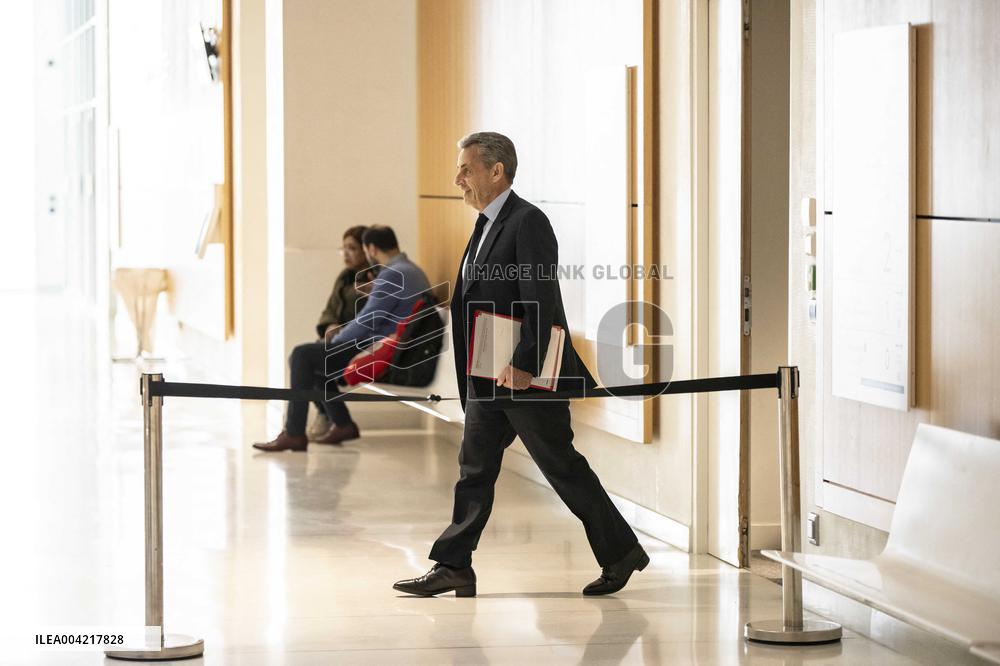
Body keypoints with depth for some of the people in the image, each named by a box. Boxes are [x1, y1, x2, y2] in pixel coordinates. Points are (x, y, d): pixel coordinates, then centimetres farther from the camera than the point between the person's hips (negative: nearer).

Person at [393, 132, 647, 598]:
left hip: (529, 377, -9)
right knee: (474, 467, 5)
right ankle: (453, 567, 6)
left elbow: (540, 301, -21)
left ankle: (621, 553, 11)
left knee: (562, 466, -1)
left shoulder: (528, 222, -14)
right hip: (488, 376, 9)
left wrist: (523, 364, -25)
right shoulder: (487, 226, 15)